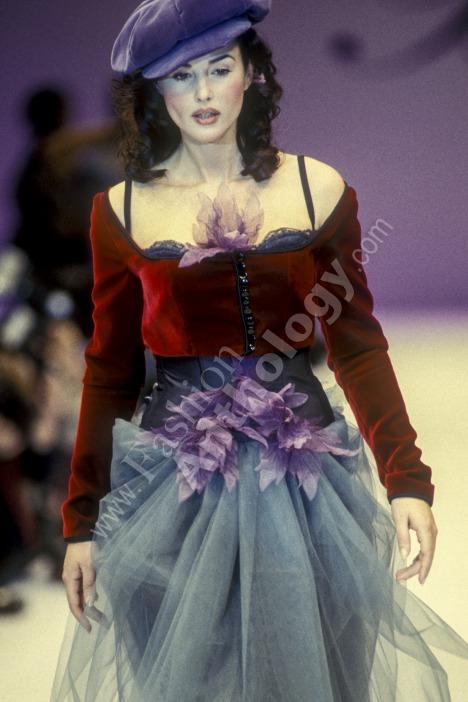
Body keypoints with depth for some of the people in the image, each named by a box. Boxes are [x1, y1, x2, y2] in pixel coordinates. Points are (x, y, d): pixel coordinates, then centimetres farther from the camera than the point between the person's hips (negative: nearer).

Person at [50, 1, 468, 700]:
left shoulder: (317, 189, 1)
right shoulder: (123, 210, 1)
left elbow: (358, 345, 3)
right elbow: (108, 373, 6)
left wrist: (406, 479, -6)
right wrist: (82, 522, 5)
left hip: (306, 476, 0)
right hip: (175, 482, 0)